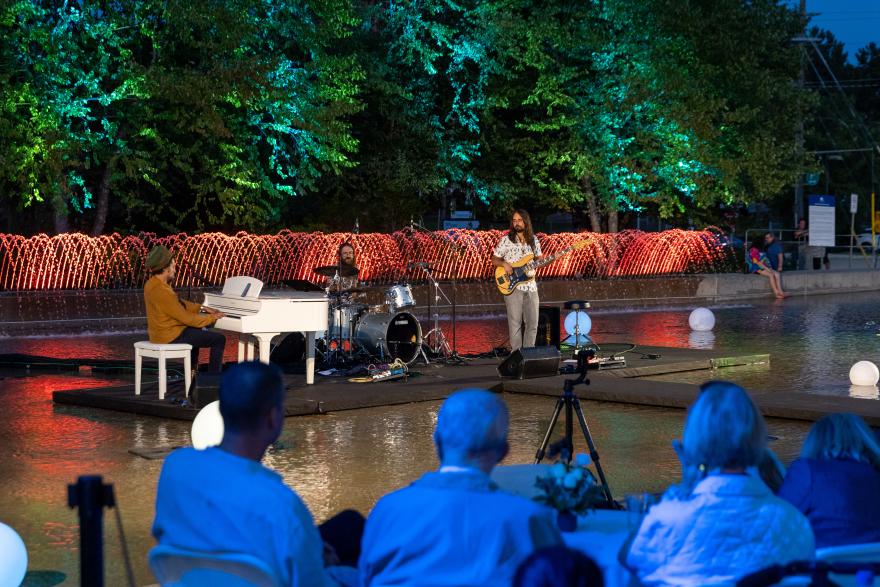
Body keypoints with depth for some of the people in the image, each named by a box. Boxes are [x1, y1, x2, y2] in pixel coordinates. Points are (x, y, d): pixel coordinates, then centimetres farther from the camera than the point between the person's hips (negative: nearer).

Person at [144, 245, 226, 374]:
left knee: (196, 331, 37)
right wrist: (212, 318, -10)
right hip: (171, 337, -11)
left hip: (160, 333, 11)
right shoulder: (161, 291, -27)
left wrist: (202, 309, 11)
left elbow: (178, 304, 17)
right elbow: (186, 318, -22)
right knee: (219, 339, -6)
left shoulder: (153, 283, 5)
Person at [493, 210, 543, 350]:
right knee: (515, 323, -4)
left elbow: (539, 259, 18)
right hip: (512, 287, -4)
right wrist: (504, 264, -18)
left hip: (530, 287, 4)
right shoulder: (506, 240, -3)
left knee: (532, 323, 5)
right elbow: (494, 260, 2)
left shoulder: (533, 240, 9)